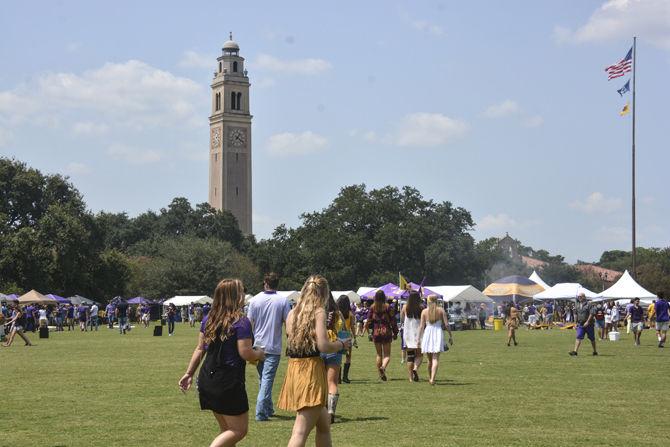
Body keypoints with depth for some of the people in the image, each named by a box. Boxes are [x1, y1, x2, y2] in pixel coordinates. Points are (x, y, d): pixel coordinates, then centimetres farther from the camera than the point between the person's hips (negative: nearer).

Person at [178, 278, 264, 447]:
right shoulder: (241, 322, -13)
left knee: (227, 429, 18)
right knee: (239, 430, 2)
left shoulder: (208, 320, 8)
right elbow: (246, 353, -16)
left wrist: (189, 373, 16)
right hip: (229, 382, -8)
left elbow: (200, 349, 10)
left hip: (207, 380, 8)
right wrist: (260, 354, 4)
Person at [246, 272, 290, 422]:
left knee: (262, 379, 17)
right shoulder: (283, 301, -5)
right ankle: (261, 412, -11)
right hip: (273, 347, -3)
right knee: (267, 379, -3)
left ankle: (268, 409, 26)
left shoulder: (255, 300, 0)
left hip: (257, 346, 3)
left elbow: (249, 323, 1)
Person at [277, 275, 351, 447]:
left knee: (324, 422, 23)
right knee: (301, 431, -10)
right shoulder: (319, 312, -7)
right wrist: (342, 344, 3)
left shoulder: (292, 313, 10)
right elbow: (323, 346, -16)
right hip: (312, 370, -7)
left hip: (294, 369, 7)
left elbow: (292, 342, 12)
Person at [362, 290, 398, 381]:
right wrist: (395, 332, 4)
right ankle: (383, 367, -26)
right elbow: (392, 320, -4)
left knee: (379, 354, 15)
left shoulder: (372, 307, -1)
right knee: (387, 354, 2)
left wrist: (365, 328, 17)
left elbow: (369, 320, 1)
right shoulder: (387, 307, -6)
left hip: (376, 332, 2)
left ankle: (380, 373, 17)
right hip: (386, 331, -2)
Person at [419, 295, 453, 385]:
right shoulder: (441, 311, 2)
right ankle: (432, 379, -20)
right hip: (438, 333, -1)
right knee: (435, 359, -5)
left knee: (430, 359, 15)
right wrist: (450, 336, 5)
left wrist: (419, 338, 3)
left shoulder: (424, 311, 2)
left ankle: (430, 378, 26)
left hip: (427, 333, 1)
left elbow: (422, 326, -1)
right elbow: (446, 324, -3)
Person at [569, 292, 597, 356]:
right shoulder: (577, 305, 9)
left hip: (588, 324, -4)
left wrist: (587, 322, -21)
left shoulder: (588, 304, -8)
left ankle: (595, 351, 21)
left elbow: (591, 314, -15)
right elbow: (575, 314, 16)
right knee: (579, 337, -8)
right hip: (580, 324, 4)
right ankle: (575, 351, -16)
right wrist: (575, 323, 12)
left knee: (592, 338, 7)